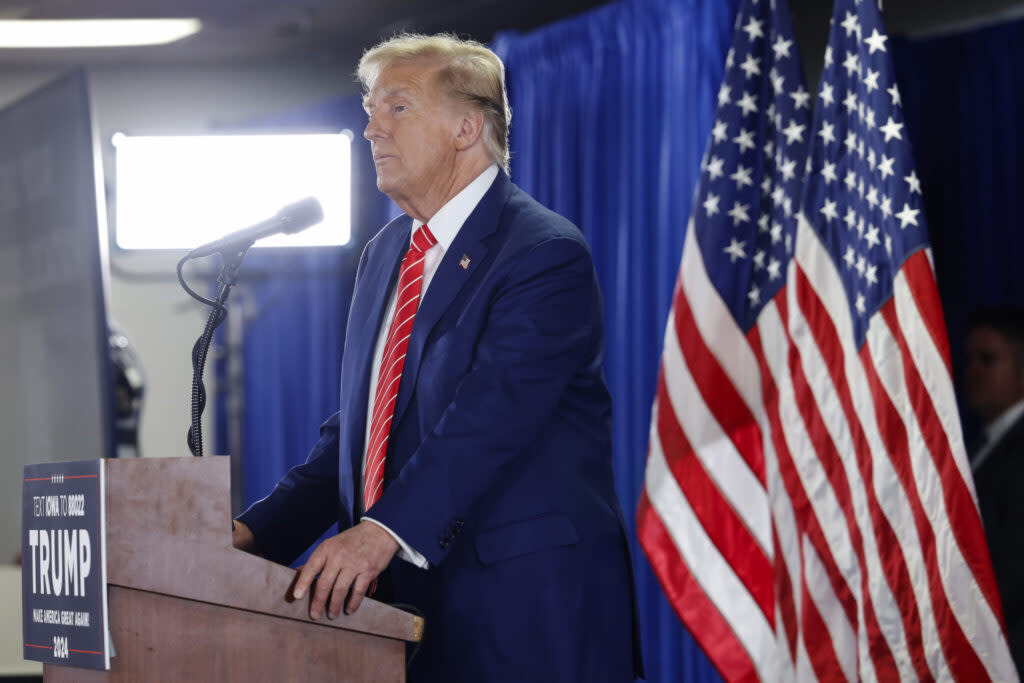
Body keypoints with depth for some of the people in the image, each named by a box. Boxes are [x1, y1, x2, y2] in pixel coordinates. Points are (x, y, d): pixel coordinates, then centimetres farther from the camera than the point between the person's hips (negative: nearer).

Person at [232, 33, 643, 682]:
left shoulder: (545, 253, -11)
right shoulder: (385, 255, 17)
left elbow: (490, 417, -23)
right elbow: (354, 428, 16)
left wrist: (385, 531, -35)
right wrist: (259, 531, 2)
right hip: (412, 603, 7)